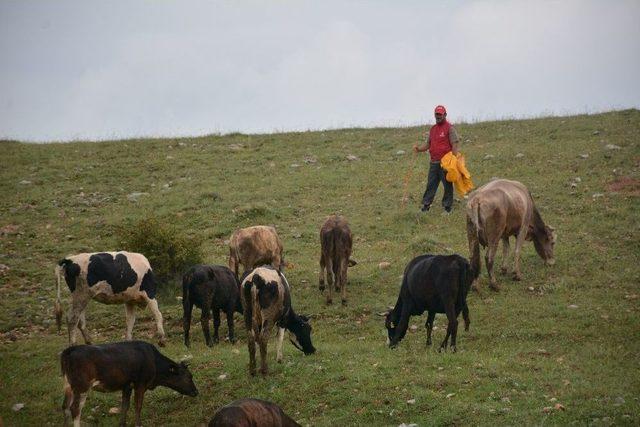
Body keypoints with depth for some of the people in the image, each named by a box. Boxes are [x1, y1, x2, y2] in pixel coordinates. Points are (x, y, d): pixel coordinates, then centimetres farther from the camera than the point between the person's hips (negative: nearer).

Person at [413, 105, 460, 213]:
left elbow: (454, 145, -8)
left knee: (447, 185, 1)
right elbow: (428, 144, 23)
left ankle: (447, 206, 7)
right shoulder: (432, 129, 17)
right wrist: (419, 149, 3)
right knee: (431, 184, 7)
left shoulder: (449, 128, -3)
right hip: (434, 162, 6)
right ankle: (426, 205, 10)